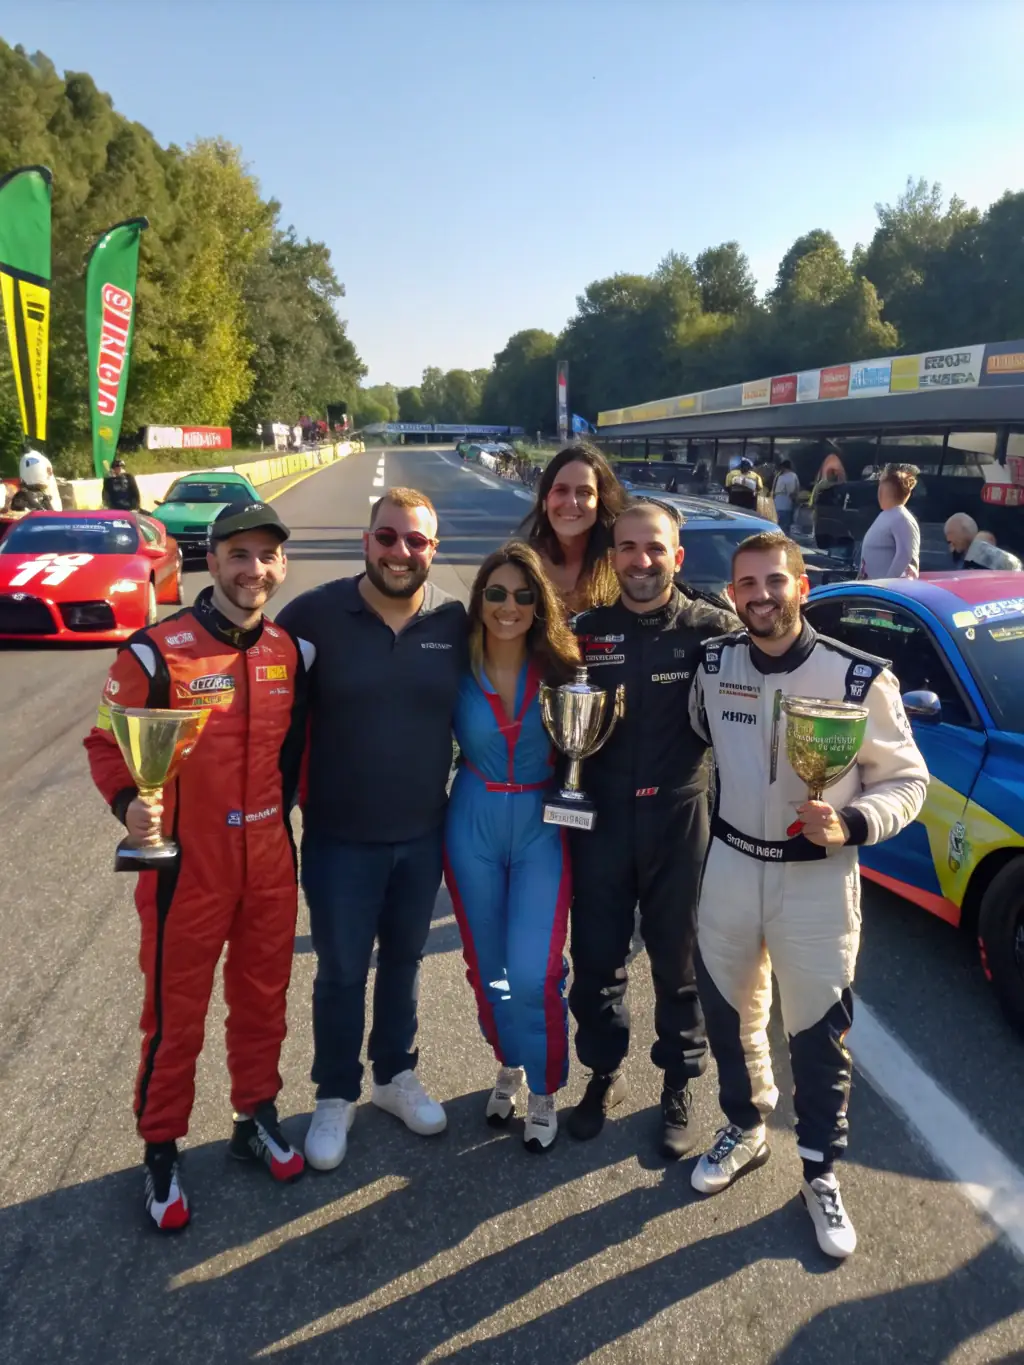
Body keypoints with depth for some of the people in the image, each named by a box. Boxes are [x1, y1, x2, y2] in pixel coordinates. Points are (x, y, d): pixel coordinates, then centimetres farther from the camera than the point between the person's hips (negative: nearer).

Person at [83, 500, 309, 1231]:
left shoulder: (292, 651, 0)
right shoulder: (157, 651, -15)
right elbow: (107, 742, -10)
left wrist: (292, 806, 6)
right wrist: (129, 803, -26)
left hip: (271, 862, 4)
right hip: (186, 867, -4)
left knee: (263, 999, 19)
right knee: (176, 1016, 11)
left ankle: (257, 1117, 41)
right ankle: (162, 1149, 32)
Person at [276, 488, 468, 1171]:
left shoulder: (456, 620, -7)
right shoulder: (315, 613, -13)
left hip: (424, 831, 3)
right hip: (339, 835, -2)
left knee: (404, 958, 21)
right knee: (342, 973, 12)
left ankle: (397, 1074, 43)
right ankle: (336, 1096, 34)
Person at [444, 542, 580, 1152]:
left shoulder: (560, 668, -8)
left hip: (541, 827, -1)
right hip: (472, 826, 2)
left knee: (533, 974, -6)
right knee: (487, 965, 15)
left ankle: (544, 1090, 20)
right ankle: (509, 1065, 41)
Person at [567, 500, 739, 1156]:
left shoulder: (711, 628, -5)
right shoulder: (587, 631, 2)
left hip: (680, 818, -2)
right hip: (600, 818, 2)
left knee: (679, 963, 11)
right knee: (597, 959, 13)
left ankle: (680, 1086, 33)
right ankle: (605, 1071, 36)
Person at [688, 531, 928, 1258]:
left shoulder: (860, 677, -16)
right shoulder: (714, 664, -5)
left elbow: (908, 781, -9)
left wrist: (850, 825, -25)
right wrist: (719, 810, 6)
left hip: (818, 878, -3)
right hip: (730, 864, 4)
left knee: (818, 1033, 10)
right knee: (730, 1013, 19)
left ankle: (822, 1172, 34)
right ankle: (745, 1129, 45)